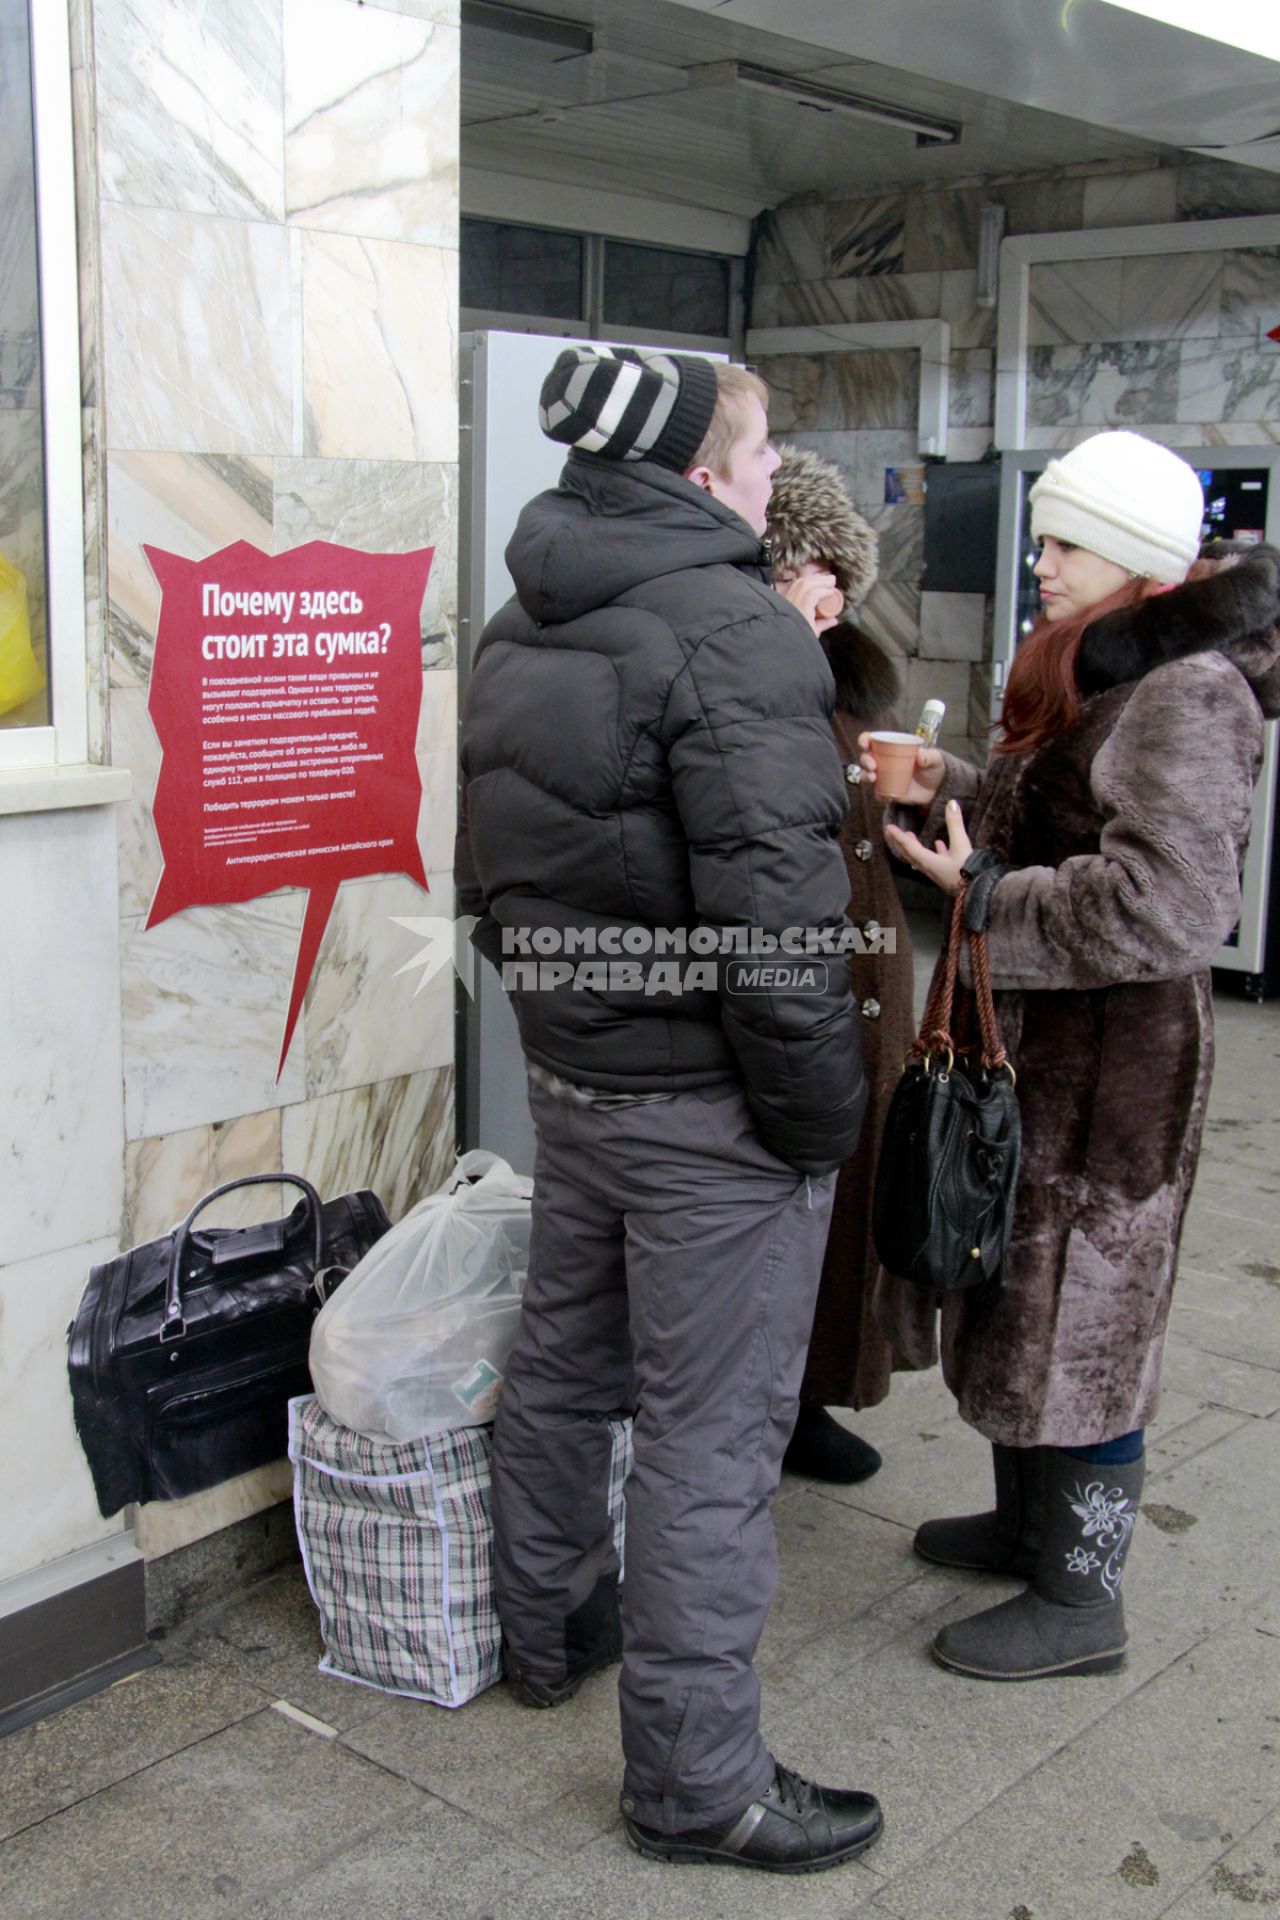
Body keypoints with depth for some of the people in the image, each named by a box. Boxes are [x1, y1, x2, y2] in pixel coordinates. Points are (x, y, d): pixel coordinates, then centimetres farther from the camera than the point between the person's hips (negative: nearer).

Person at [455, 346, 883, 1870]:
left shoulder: (518, 630, 9)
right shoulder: (734, 630, -20)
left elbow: (487, 870, 15)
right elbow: (777, 913, -25)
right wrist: (822, 1116, -14)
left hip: (569, 1074, 9)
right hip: (706, 1110, -9)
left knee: (564, 1361, 23)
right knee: (711, 1433, 2)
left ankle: (546, 1627, 44)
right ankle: (694, 1780, 15)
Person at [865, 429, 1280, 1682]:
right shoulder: (1101, 675, 12)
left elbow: (1169, 907, -28)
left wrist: (988, 898, -23)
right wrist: (951, 787, 7)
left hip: (1113, 1062, -10)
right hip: (1042, 1043, 10)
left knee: (1076, 1316, 0)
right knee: (1016, 1296, 20)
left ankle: (1079, 1598, 16)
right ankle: (1029, 1521, 38)